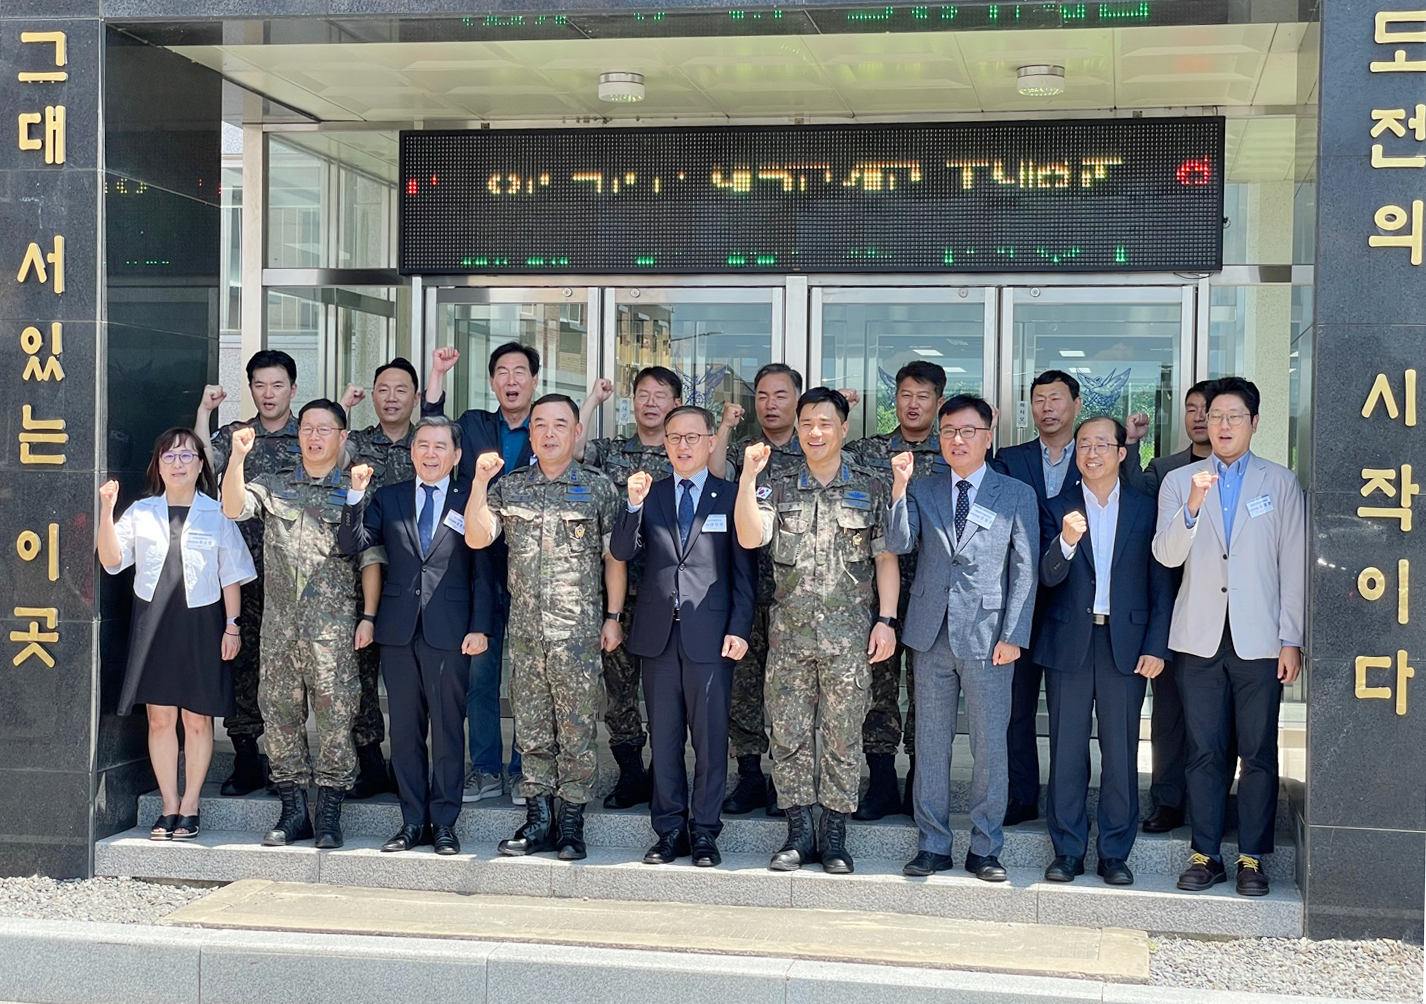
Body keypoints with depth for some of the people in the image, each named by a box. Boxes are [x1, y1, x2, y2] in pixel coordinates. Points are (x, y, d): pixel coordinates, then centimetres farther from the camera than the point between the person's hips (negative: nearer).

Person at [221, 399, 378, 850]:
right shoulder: (273, 487, 15)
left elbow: (370, 560, 3)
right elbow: (233, 507, -3)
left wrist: (368, 617, -4)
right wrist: (238, 457, -15)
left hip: (334, 623, -3)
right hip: (279, 622, 4)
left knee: (334, 714, -4)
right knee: (280, 711, 6)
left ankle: (329, 816, 3)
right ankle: (293, 811, 15)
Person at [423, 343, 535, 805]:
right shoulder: (473, 426, 13)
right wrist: (437, 375, -2)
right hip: (480, 565, 2)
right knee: (478, 670, 5)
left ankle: (524, 772, 11)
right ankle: (486, 770, 14)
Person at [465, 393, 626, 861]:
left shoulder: (599, 488, 2)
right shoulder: (509, 487, 10)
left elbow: (614, 558, 4)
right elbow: (476, 538, -1)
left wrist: (613, 617, -1)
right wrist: (479, 483, -11)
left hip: (578, 632, -3)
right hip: (525, 630, 3)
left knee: (576, 730, 1)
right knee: (532, 730, 8)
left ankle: (571, 824, 9)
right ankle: (538, 820, 16)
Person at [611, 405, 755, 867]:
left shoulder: (732, 496, 4)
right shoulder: (649, 495, 11)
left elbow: (745, 570, 2)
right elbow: (622, 552, 1)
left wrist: (739, 628, -6)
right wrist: (634, 505, -14)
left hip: (710, 636, -3)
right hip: (658, 634, 3)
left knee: (710, 738, 1)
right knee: (663, 738, 8)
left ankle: (704, 831, 10)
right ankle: (670, 829, 17)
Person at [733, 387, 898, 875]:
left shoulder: (871, 490, 7)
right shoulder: (778, 490, 11)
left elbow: (885, 559, 6)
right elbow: (750, 538, -6)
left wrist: (886, 619, -4)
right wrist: (748, 477, -15)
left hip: (849, 635, -2)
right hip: (789, 634, 2)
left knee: (842, 738, 2)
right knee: (789, 736, 4)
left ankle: (834, 836, 11)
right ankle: (799, 834, 14)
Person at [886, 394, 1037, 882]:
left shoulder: (1016, 495, 3)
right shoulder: (921, 492, 9)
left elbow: (1025, 571, 0)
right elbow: (897, 544, -6)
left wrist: (1013, 636, -7)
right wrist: (899, 488, -17)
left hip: (987, 636, -2)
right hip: (931, 636, 2)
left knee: (989, 746, 2)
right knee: (931, 744, 8)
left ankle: (985, 849, 13)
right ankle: (933, 846, 18)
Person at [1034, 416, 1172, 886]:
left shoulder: (1146, 510, 5)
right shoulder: (1057, 509, 5)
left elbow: (1161, 586, 5)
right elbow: (1048, 577, -6)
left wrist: (1155, 647, -3)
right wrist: (1067, 541, -26)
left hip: (1125, 644, 0)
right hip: (1069, 641, 0)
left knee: (1121, 754, 3)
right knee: (1066, 751, 4)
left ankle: (1114, 852, 13)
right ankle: (1067, 850, 13)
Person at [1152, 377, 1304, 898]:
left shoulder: (1281, 483, 6)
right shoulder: (1179, 482, 8)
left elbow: (1294, 565, 4)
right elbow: (1167, 554, -4)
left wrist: (1292, 639, -2)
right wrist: (1192, 507, -21)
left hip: (1259, 639, -1)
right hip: (1200, 638, 1)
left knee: (1259, 753, 1)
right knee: (1204, 751, 4)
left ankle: (1252, 858, 9)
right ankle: (1205, 854, 12)